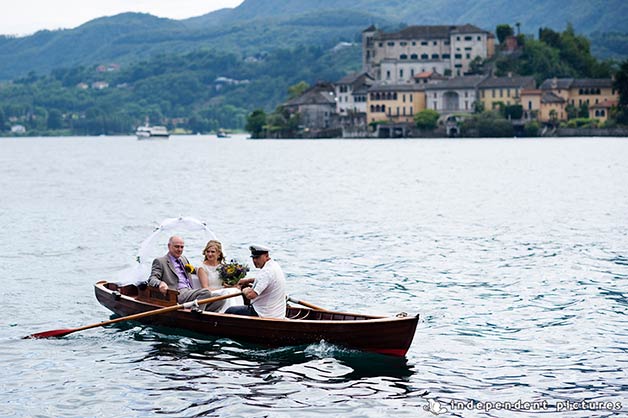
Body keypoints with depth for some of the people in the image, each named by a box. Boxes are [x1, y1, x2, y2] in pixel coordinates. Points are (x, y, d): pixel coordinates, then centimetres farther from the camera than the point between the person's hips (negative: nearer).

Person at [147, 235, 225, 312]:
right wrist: (160, 283, -29)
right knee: (205, 292, -32)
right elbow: (152, 279, -9)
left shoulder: (183, 259, 29)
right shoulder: (159, 261, 7)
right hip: (178, 294, -8)